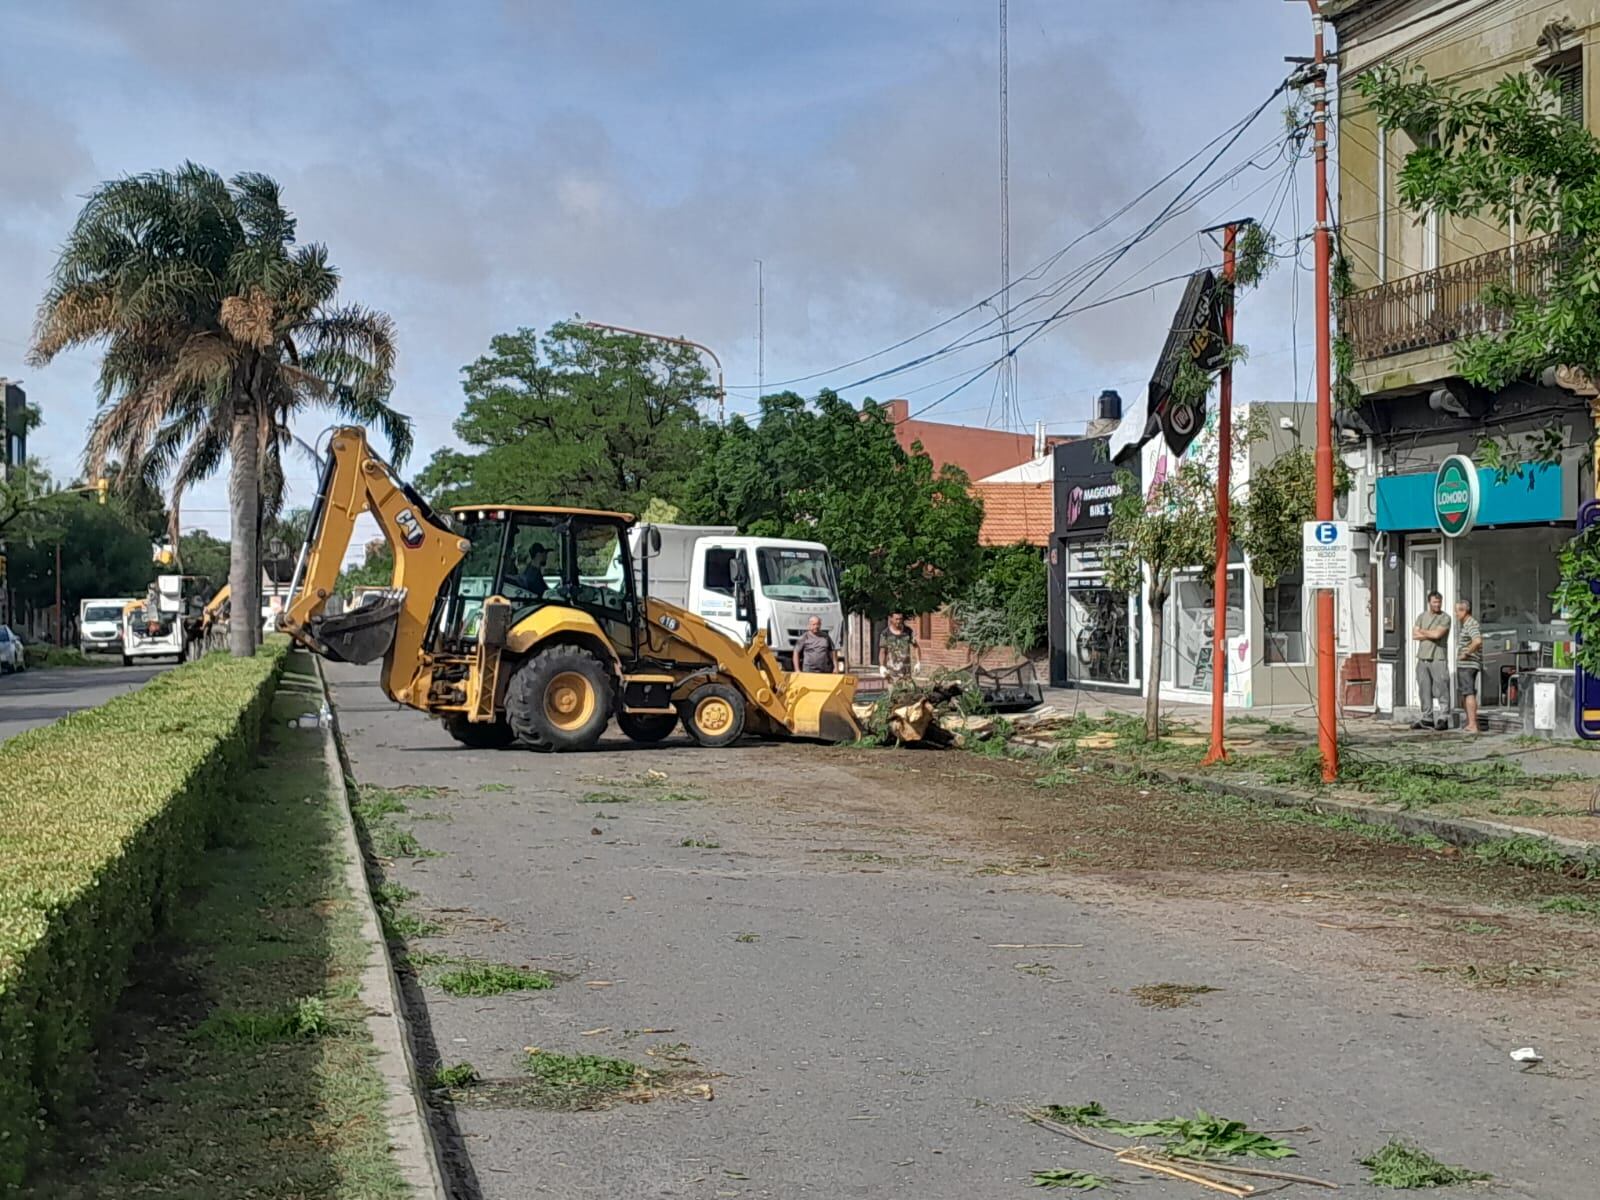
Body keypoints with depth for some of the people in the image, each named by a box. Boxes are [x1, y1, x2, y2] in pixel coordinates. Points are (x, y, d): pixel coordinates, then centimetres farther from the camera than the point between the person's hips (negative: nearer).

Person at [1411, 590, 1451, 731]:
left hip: (1438, 659, -5)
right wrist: (1431, 635, -7)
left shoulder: (1445, 618, -1)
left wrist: (1422, 632, 0)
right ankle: (1427, 718, 11)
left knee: (1442, 689, -7)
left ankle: (1444, 719, -6)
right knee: (1424, 690, 6)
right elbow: (1414, 636, 4)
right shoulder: (1422, 616, 13)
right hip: (1423, 658, 5)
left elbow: (1437, 634, -15)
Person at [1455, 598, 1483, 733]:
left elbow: (1477, 641, -33)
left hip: (1468, 664, -11)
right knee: (1463, 694, 17)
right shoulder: (1463, 624, 18)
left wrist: (1466, 653, -22)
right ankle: (1470, 724, 25)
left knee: (1469, 693, -15)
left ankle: (1473, 726, -21)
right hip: (1462, 665, 11)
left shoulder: (1472, 624, -15)